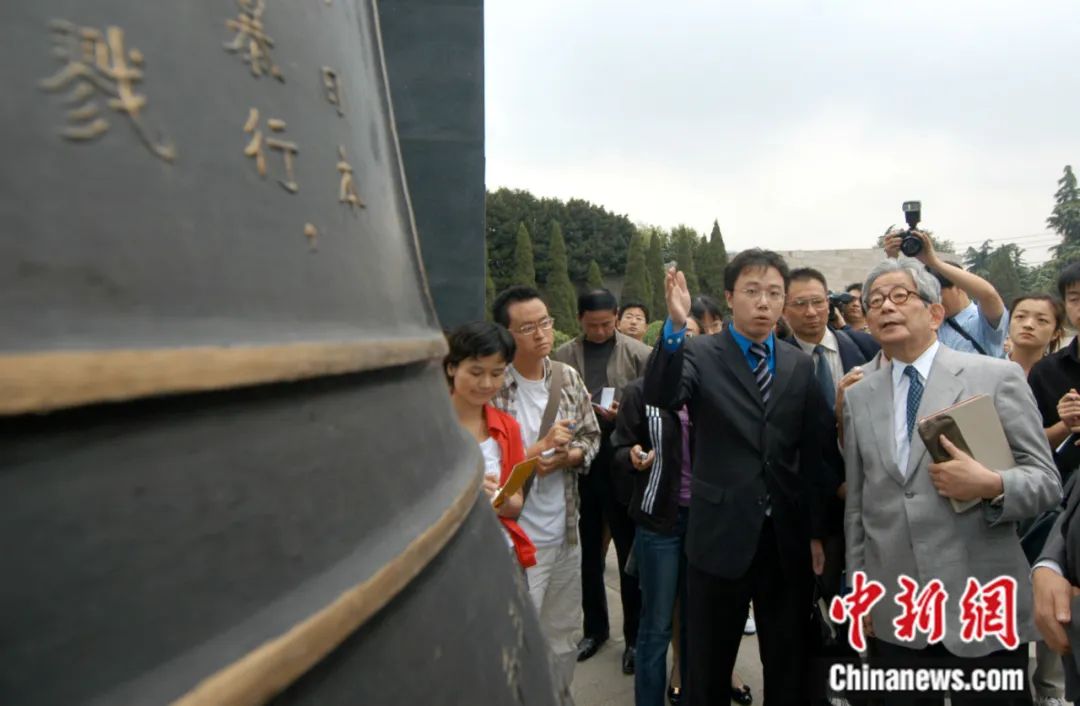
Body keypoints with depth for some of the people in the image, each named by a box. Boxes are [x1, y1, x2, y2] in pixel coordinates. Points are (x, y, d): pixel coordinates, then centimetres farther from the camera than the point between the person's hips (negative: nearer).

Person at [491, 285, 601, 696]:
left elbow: (591, 438, 7)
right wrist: (541, 447, -21)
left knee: (565, 633, 22)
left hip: (565, 534, 6)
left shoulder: (568, 378, 0)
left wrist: (564, 457, -13)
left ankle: (560, 697, 43)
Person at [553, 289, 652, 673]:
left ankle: (634, 634, 26)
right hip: (577, 463, 3)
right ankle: (594, 627, 35)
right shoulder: (562, 356, 2)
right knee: (588, 551, 17)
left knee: (629, 553, 9)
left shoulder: (638, 353, -3)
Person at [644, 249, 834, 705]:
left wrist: (817, 531, 5)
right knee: (709, 668, 13)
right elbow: (660, 396, -24)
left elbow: (815, 453, 6)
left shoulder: (800, 365, 6)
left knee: (790, 665, 19)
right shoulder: (700, 354, -4)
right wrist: (676, 326, -39)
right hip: (721, 535, -3)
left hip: (788, 538, 3)